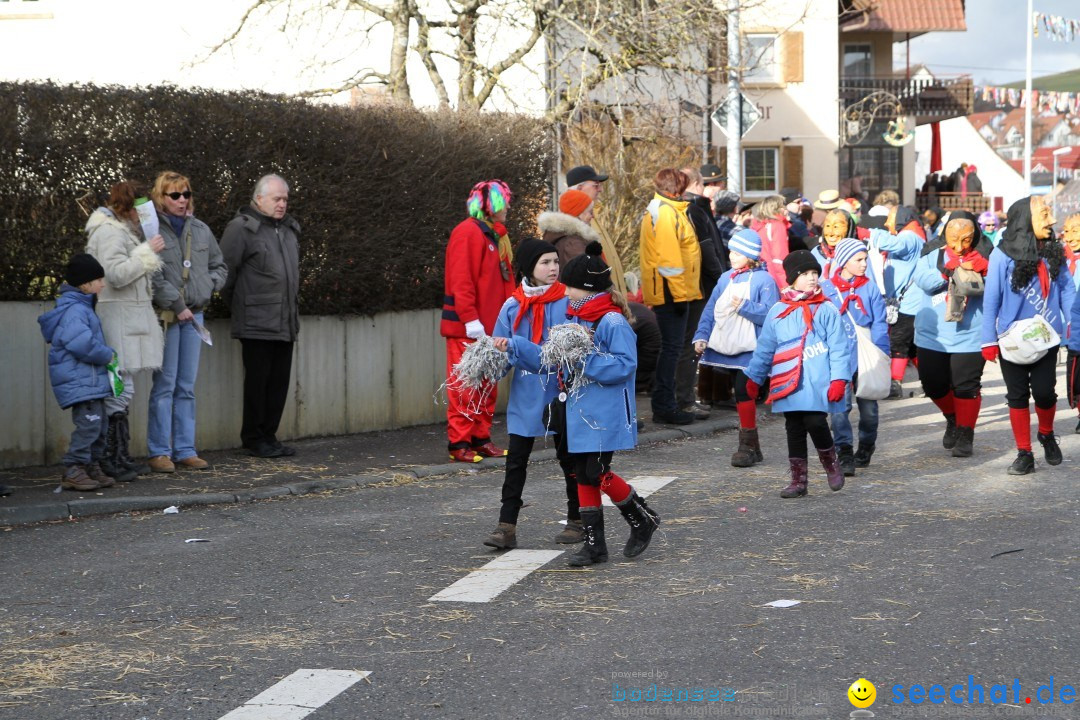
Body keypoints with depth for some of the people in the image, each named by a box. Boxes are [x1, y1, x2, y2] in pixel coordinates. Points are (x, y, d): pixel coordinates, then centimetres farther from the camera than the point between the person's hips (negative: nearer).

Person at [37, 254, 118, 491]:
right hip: (79, 382, -11)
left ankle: (93, 468, 21)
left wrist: (106, 355, 12)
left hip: (91, 380, 11)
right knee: (89, 424, -14)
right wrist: (108, 355, -13)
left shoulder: (83, 308, 18)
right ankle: (73, 471, -11)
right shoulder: (74, 311, -17)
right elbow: (83, 345, -28)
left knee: (100, 425, 14)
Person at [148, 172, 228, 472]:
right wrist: (177, 305, -15)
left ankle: (185, 450, 12)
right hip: (165, 314, -6)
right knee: (164, 385, -5)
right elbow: (152, 275, -14)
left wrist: (209, 286, 5)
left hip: (194, 313, 6)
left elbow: (220, 266, 23)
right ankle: (160, 452, 0)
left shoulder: (200, 230, 13)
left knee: (187, 387, 8)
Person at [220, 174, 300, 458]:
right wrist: (236, 303, 0)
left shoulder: (289, 229, 17)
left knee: (279, 381, 8)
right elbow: (226, 270, -8)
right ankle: (254, 438, 5)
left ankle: (269, 435, 16)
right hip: (256, 324, -7)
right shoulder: (241, 228, -7)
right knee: (257, 380, -3)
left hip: (285, 323, 7)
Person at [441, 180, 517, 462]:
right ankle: (459, 443, -3)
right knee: (465, 386, -6)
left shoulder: (495, 236, 18)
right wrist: (471, 320, -21)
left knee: (486, 386, 12)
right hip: (468, 327, -9)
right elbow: (461, 281, -18)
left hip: (489, 325, 9)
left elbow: (504, 282, 20)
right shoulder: (468, 232, -11)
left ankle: (481, 438, 19)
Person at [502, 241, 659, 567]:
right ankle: (594, 543, 17)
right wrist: (513, 346, 8)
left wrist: (586, 357, -26)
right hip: (578, 414, 9)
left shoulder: (612, 322, -15)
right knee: (584, 476, 10)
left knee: (597, 474, -8)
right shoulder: (575, 318, 11)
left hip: (605, 415, -9)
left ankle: (643, 519, 15)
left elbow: (625, 365, -23)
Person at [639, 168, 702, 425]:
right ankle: (664, 407, -5)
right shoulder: (666, 211, -15)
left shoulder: (665, 209, 18)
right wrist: (679, 293, -21)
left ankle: (664, 405, 19)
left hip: (667, 292, 11)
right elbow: (669, 256, -22)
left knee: (671, 347, 14)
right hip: (671, 291, -11)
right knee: (672, 348, -7)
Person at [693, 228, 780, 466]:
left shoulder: (764, 280, -7)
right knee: (742, 394, 10)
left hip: (750, 349, -6)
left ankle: (747, 444, -3)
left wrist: (744, 306, -23)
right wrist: (701, 336, 2)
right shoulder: (726, 279, 12)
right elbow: (711, 310, 11)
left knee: (744, 392, -11)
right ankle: (751, 446, 17)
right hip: (726, 348, 6)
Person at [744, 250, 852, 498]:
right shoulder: (777, 312, 10)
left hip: (818, 384, -3)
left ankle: (831, 464, 13)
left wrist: (839, 379, -11)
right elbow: (765, 348, 18)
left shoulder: (827, 310, 1)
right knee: (794, 430, 7)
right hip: (788, 385, 3)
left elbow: (838, 348, -2)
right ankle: (798, 480, 16)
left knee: (815, 422, -14)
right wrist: (754, 378, 19)